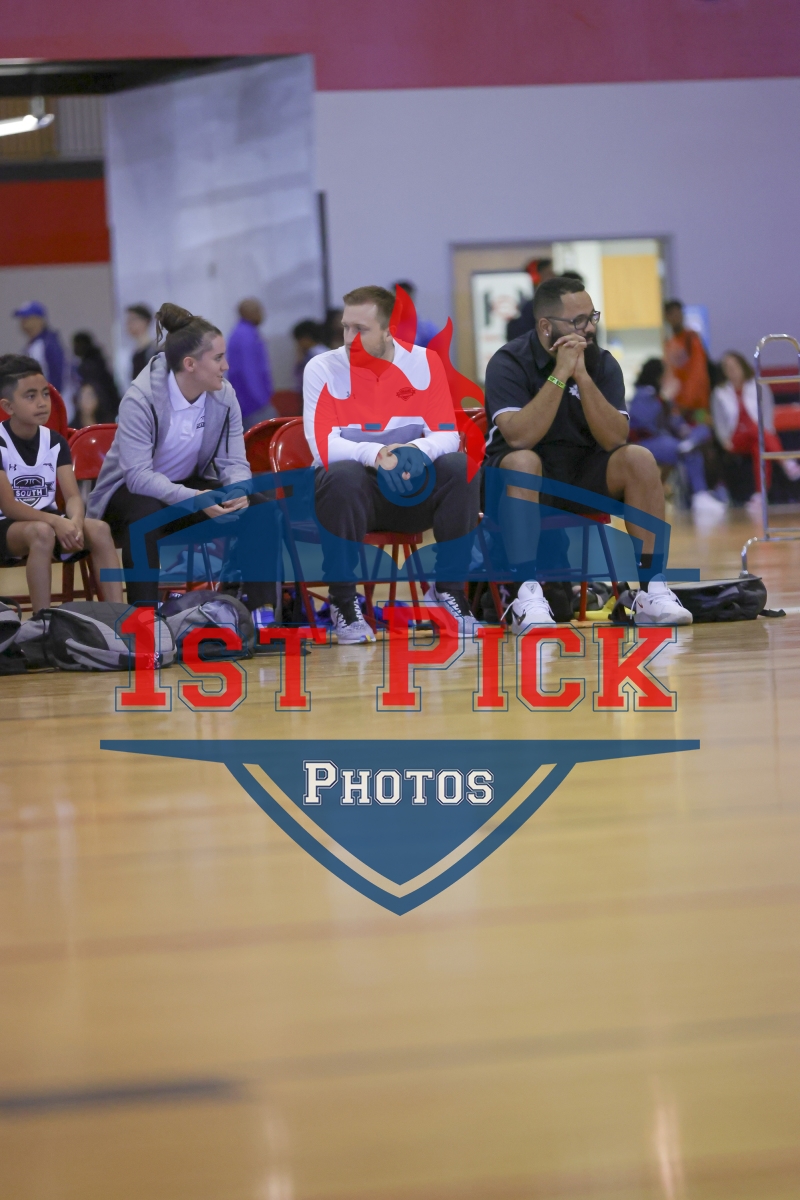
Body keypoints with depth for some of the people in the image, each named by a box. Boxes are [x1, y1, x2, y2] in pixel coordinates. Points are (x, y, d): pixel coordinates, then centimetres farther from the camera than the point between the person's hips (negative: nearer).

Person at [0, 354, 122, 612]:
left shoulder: (55, 441, 4)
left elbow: (73, 496, -3)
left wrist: (74, 522, -28)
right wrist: (57, 522, -32)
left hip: (47, 520, 5)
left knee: (99, 528, -22)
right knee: (42, 532, -38)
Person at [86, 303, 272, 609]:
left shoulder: (224, 395, -9)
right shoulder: (140, 399, -25)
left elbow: (234, 461, -7)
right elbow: (138, 475, -31)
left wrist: (238, 492, -32)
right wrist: (194, 499, -43)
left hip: (191, 485, 5)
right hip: (132, 492, -5)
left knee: (258, 509, -17)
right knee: (146, 512, -40)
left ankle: (256, 609, -8)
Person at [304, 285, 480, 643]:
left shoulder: (424, 362, -1)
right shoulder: (323, 368, -6)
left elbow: (447, 435, -7)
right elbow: (322, 446, -16)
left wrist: (416, 450, -30)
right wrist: (375, 454, -34)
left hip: (414, 488, 2)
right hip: (353, 492, -2)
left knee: (460, 467, -24)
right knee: (343, 476, -36)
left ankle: (448, 589, -11)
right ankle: (343, 603, -22)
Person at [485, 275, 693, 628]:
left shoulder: (602, 364, -2)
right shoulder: (509, 363, -13)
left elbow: (615, 440, -15)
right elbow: (519, 438, -28)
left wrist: (583, 377, -24)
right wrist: (559, 374, -29)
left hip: (584, 476, 4)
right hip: (526, 479, -4)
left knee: (640, 459, -22)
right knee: (522, 462, -36)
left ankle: (652, 591, -22)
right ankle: (528, 595, -41)